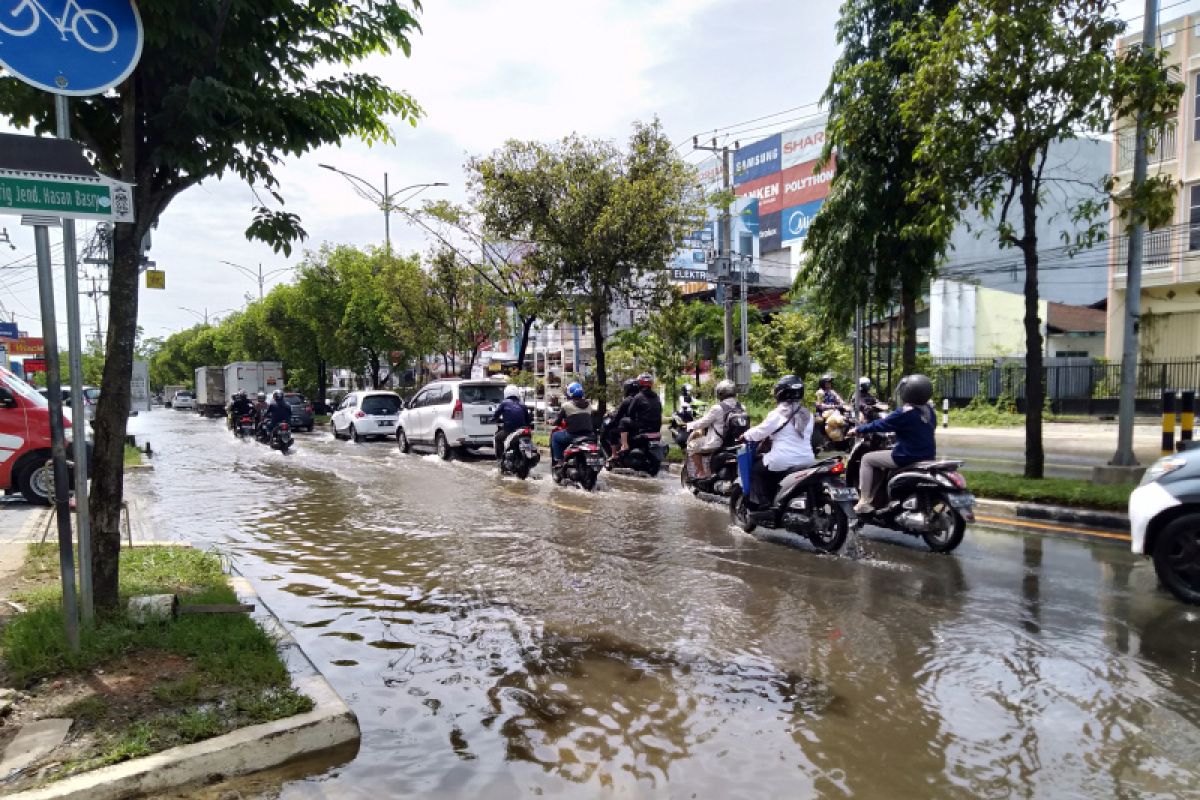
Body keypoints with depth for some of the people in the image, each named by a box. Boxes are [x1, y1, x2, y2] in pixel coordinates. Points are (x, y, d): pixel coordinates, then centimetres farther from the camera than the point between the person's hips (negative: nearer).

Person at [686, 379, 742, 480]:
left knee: (692, 446, 11)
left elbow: (704, 422, -8)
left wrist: (689, 426, 10)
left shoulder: (717, 408, -19)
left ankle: (701, 473, 8)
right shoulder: (740, 407, 0)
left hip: (718, 443, -7)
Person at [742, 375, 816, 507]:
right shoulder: (807, 414, 9)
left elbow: (760, 431, -3)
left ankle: (763, 505, 4)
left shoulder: (778, 414, -9)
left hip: (783, 461, -7)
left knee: (756, 470, 13)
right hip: (807, 460, 7)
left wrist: (746, 435, 16)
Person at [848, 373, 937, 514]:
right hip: (927, 455, 9)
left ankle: (864, 502, 1)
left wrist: (858, 429, 1)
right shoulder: (929, 410, 6)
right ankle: (875, 497, 36)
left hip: (907, 456, -9)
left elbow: (880, 425, -12)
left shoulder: (903, 413, -19)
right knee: (883, 459, 31)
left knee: (867, 459, 7)